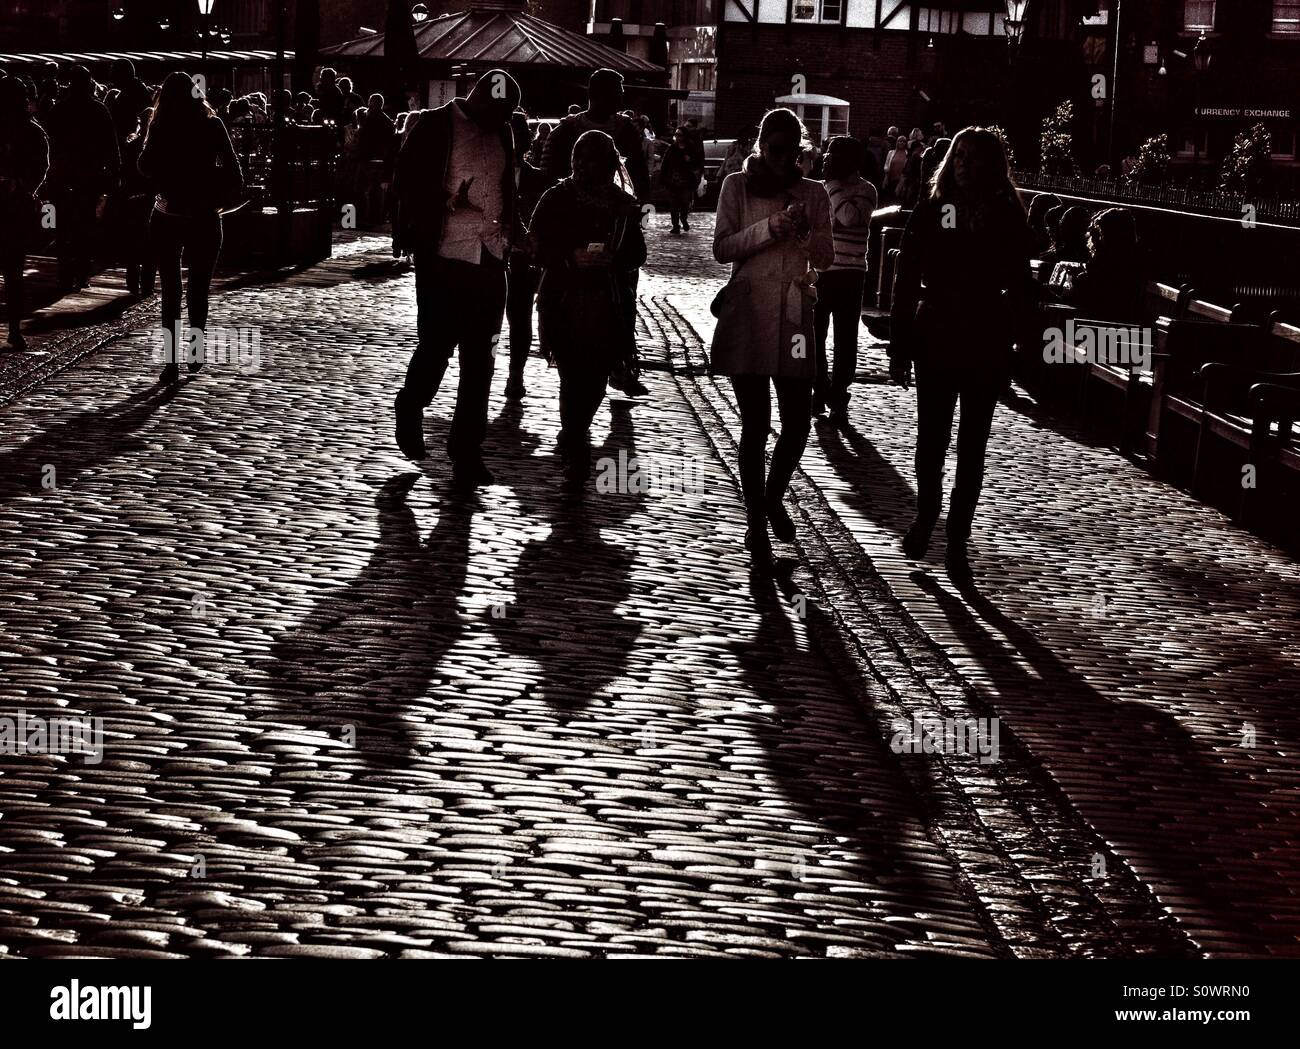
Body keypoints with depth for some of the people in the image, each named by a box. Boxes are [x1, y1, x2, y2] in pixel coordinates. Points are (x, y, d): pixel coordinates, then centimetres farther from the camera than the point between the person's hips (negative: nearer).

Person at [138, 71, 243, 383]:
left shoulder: (160, 127, -5)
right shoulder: (212, 125, -4)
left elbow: (144, 166, -2)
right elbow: (231, 167, -8)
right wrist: (225, 198, 2)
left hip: (166, 217, 0)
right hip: (204, 217, 0)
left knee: (171, 291, 4)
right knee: (199, 289, 14)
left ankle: (172, 360, -2)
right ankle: (195, 351, 15)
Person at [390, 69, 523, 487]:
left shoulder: (501, 132, 13)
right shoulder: (435, 126, -5)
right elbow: (405, 185, -7)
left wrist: (514, 230, 8)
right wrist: (448, 203, -21)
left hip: (490, 258, 5)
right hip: (444, 256, -5)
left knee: (480, 357, 4)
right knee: (437, 344, -1)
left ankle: (466, 450, 9)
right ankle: (410, 412, 27)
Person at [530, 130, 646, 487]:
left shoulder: (624, 203, 7)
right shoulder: (558, 197, 0)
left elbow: (637, 252, 10)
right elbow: (537, 245, -1)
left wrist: (613, 258, -11)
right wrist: (571, 258, -17)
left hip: (608, 305, 2)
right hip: (564, 301, -2)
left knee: (596, 377, 2)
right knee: (574, 376, -9)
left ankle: (574, 438, 29)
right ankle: (576, 454, 0)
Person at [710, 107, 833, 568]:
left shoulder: (813, 193, 10)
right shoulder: (738, 185, 3)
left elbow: (825, 258, 8)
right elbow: (721, 248, -3)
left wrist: (806, 232, -13)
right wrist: (768, 228, -16)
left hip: (794, 314, 3)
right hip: (747, 313, -3)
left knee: (798, 421, -1)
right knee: (756, 423, -1)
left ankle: (773, 499, 27)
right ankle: (757, 526, 9)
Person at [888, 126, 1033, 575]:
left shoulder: (1007, 218, 0)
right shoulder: (930, 210, 0)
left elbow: (1018, 287, 4)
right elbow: (906, 282, 0)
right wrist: (899, 348, -3)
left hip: (985, 348, 0)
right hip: (934, 342, 0)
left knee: (972, 445, 5)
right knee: (931, 437, 9)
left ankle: (957, 538, 12)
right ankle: (925, 515, 31)